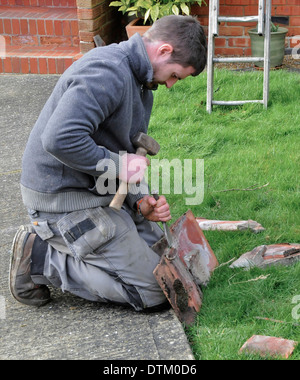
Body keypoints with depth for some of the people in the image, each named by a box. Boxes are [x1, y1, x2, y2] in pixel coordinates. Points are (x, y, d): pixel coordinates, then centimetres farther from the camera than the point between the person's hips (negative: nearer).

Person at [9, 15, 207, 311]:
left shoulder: (141, 81, 11)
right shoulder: (106, 72, -23)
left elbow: (129, 152, 16)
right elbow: (59, 140, -36)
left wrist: (140, 201, -3)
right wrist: (117, 164, -23)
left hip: (98, 192, 11)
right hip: (64, 198, -10)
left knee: (161, 249, 20)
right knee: (152, 291, -7)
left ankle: (52, 242, 14)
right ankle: (42, 259, -3)